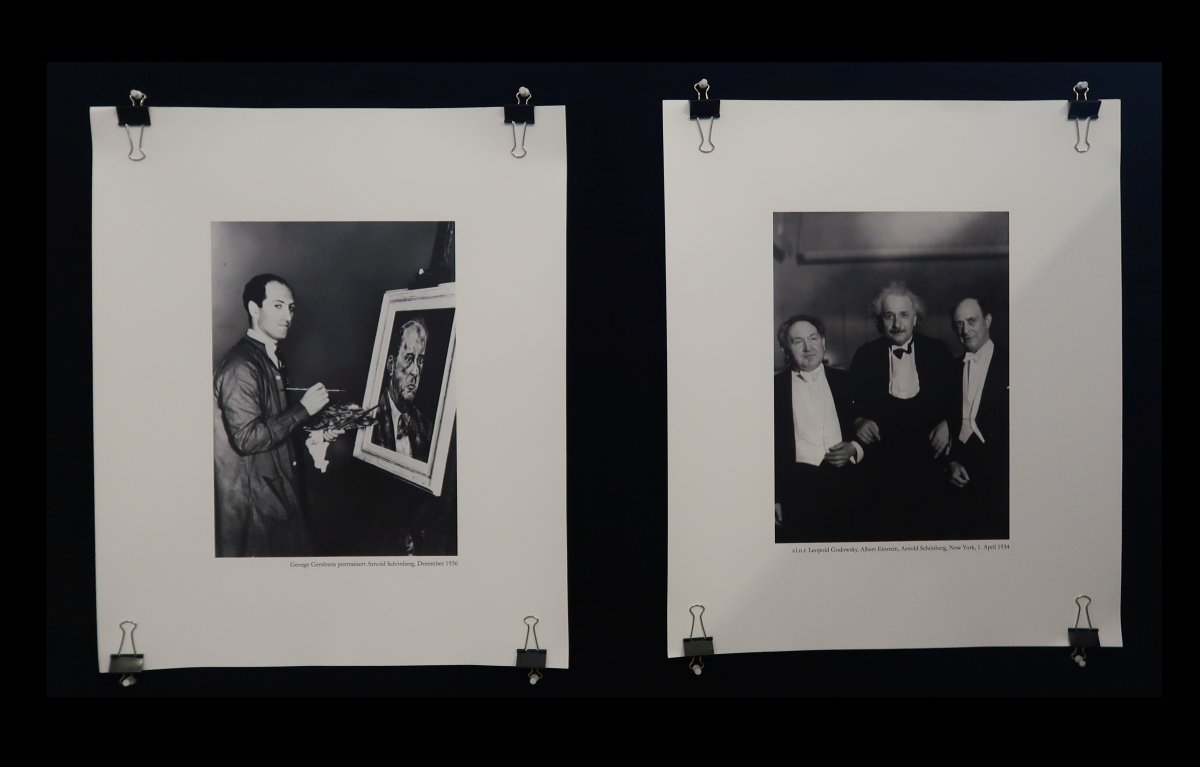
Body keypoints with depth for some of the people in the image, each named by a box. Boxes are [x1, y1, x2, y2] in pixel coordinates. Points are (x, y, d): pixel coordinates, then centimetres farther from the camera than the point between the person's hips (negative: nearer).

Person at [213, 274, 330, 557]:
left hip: (278, 489, 9)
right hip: (252, 499, -9)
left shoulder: (272, 360, 12)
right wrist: (303, 408, -21)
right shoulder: (241, 366, -19)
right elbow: (247, 438, -25)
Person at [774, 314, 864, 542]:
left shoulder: (846, 381, 11)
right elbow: (770, 446, 3)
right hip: (796, 488, -2)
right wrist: (775, 498, -2)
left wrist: (854, 448, -5)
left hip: (844, 486, 2)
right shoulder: (776, 387, 4)